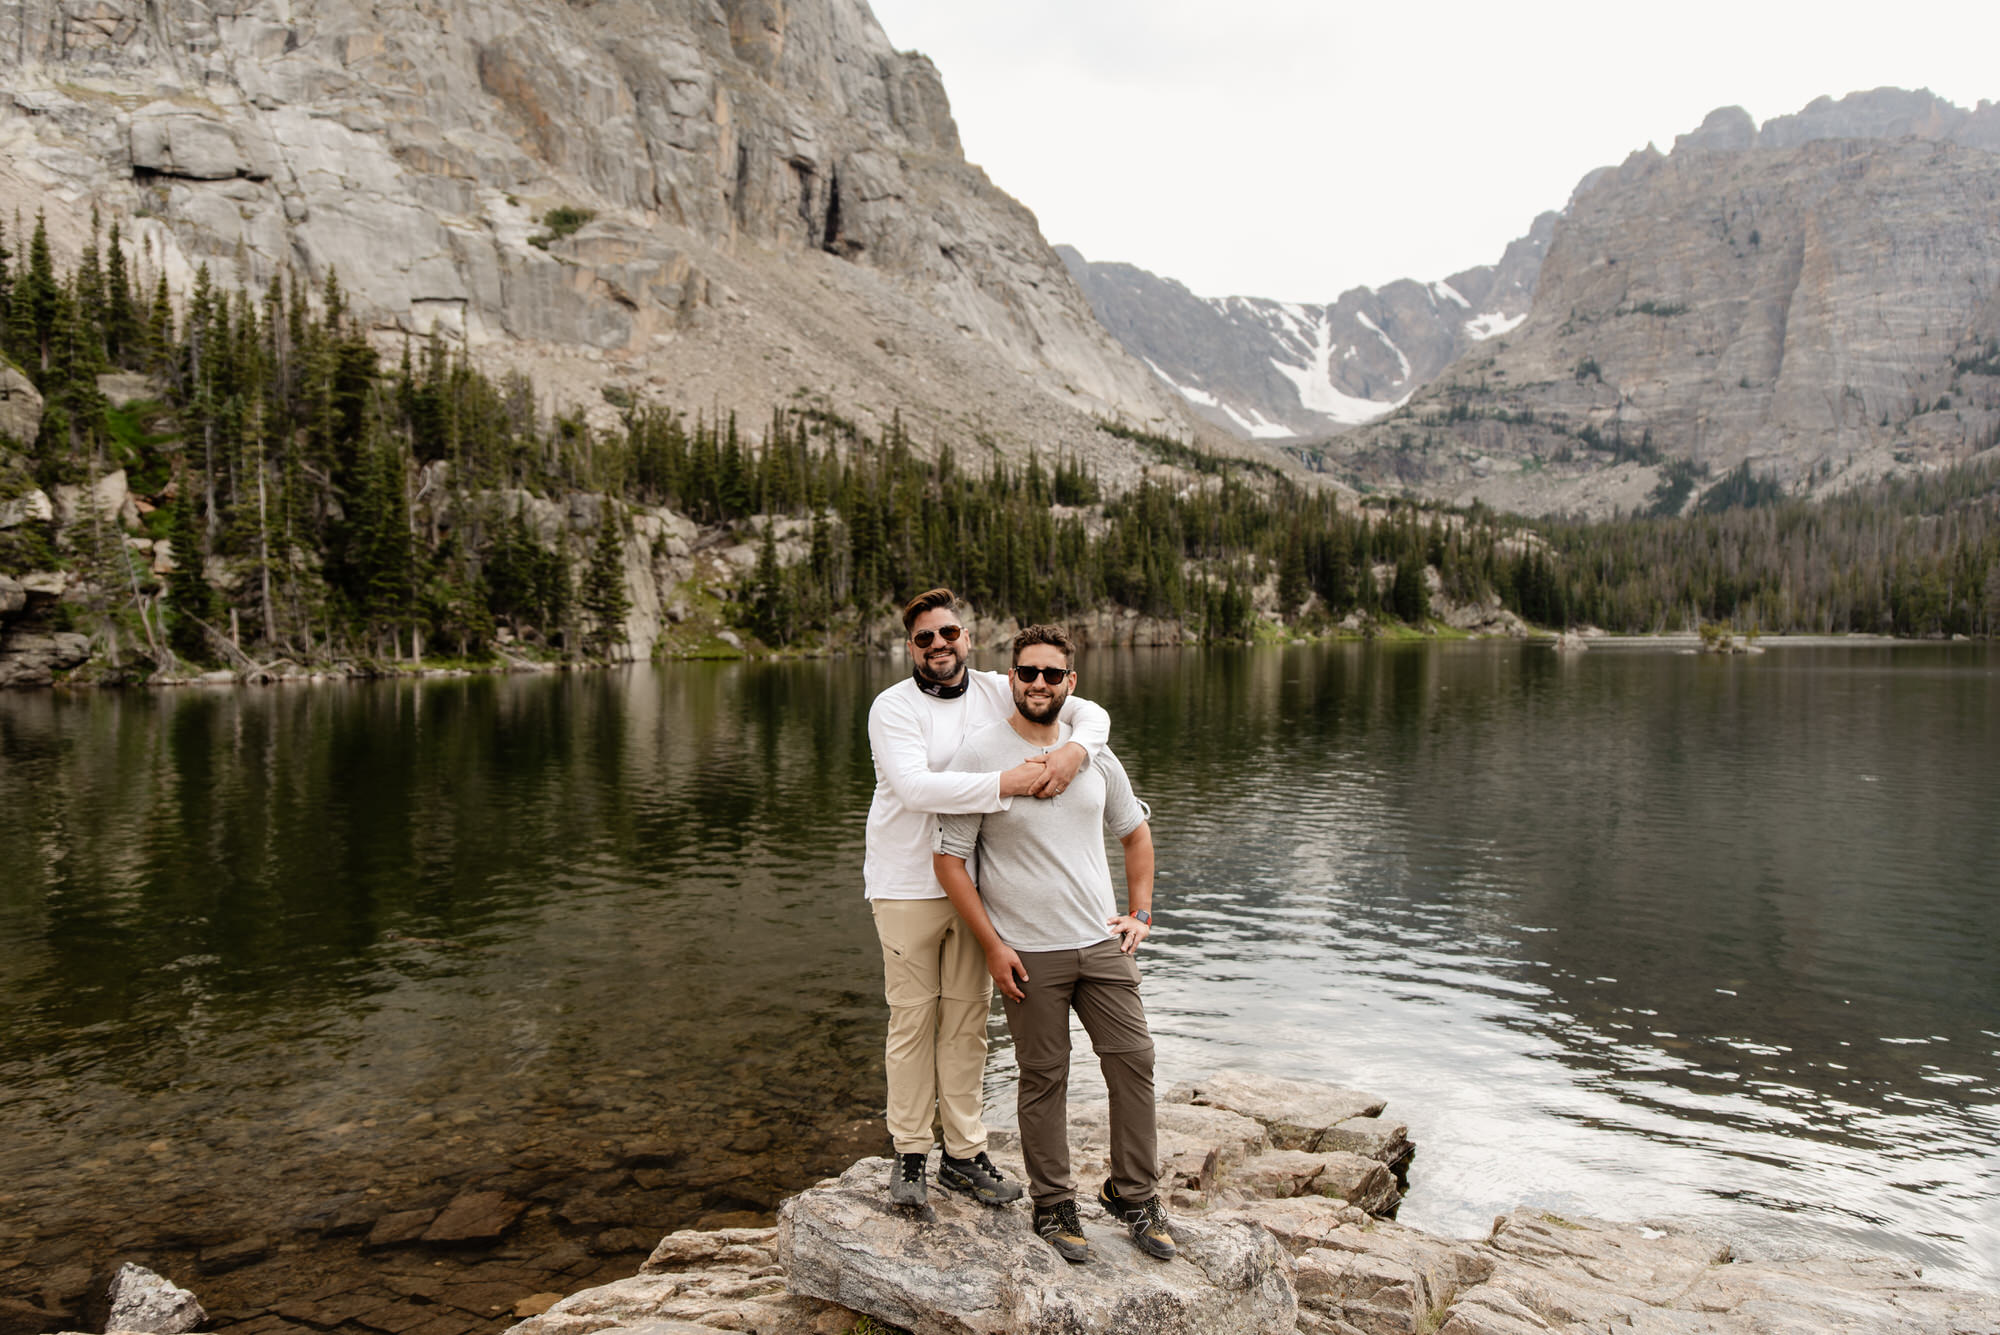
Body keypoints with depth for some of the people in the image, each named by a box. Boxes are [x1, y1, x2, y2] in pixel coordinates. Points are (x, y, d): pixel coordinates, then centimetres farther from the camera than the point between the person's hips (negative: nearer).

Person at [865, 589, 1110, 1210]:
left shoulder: (998, 693, 3)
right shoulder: (893, 707, -10)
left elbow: (1091, 713, 7)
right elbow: (915, 786, -25)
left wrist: (1073, 751, -16)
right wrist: (1005, 783, -29)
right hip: (907, 885, -4)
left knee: (968, 1016, 9)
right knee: (913, 1017, 3)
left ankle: (964, 1153, 20)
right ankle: (909, 1155, 16)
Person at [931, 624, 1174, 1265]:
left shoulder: (1092, 751, 7)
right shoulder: (979, 755, -8)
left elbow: (1135, 830, 21)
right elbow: (949, 859, -7)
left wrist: (1140, 912, 12)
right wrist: (992, 945, -11)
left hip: (1101, 942, 4)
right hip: (1027, 953, -4)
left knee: (1134, 1062, 5)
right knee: (1044, 1080, 5)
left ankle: (1134, 1195, 21)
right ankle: (1053, 1206, 20)